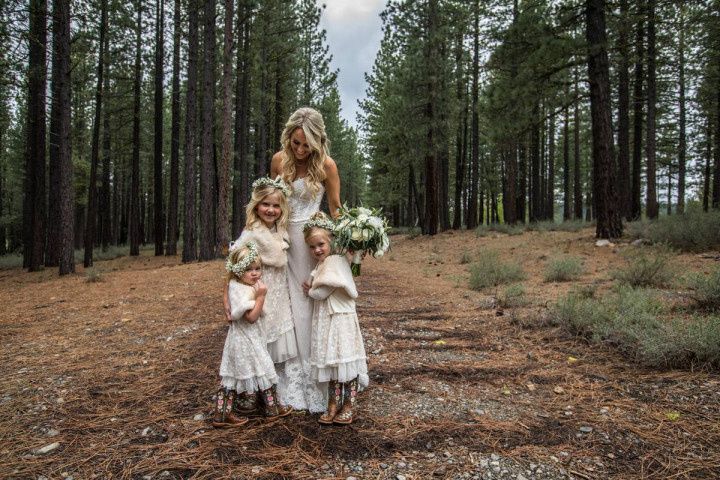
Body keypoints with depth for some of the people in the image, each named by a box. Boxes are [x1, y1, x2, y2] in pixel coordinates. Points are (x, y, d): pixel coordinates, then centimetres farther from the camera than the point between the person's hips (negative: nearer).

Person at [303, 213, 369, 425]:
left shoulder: (335, 261, -15)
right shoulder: (322, 264, 14)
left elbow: (320, 292, -17)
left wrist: (310, 290, 0)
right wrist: (313, 289, 0)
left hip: (340, 319, -9)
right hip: (325, 320, 9)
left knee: (344, 361, 1)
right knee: (331, 364, 13)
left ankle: (348, 407, 13)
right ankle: (333, 404, 24)